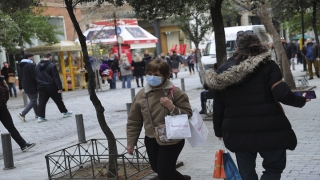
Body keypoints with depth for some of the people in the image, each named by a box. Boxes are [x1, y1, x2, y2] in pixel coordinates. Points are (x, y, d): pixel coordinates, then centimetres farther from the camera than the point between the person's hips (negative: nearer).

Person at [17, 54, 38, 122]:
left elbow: (20, 77, 18)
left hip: (25, 86, 9)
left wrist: (20, 87, 22)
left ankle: (37, 114, 20)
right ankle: (22, 114, -15)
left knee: (33, 100, 17)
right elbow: (34, 76, -19)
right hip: (32, 86, -9)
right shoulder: (31, 65, -15)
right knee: (33, 101, -4)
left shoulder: (20, 66, 13)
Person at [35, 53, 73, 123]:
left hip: (41, 87, 5)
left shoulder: (37, 66, 10)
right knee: (58, 100, 10)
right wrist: (59, 87, -13)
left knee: (42, 102, 3)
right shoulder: (51, 65, -11)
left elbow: (35, 77, 16)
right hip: (51, 87, -5)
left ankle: (40, 117, -3)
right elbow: (56, 78, -14)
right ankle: (65, 112, 22)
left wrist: (39, 85, 21)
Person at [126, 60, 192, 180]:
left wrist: (172, 108, -27)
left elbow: (188, 114, -12)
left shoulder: (175, 92, -11)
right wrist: (131, 142, 4)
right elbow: (134, 121, 5)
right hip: (151, 140, 5)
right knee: (156, 168, 19)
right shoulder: (141, 94, -1)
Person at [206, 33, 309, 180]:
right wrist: (301, 101, 6)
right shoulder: (267, 65, -3)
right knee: (274, 167, 12)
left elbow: (218, 105, 8)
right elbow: (281, 94, -13)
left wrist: (219, 130, 17)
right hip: (268, 129, -3)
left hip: (238, 131, 3)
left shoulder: (223, 70, 7)